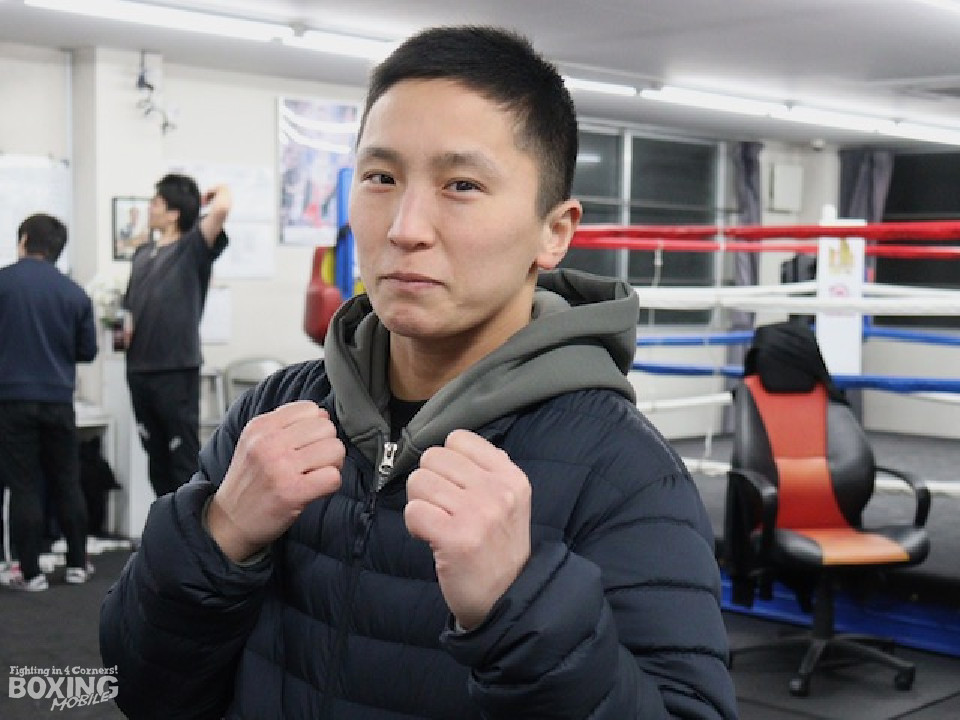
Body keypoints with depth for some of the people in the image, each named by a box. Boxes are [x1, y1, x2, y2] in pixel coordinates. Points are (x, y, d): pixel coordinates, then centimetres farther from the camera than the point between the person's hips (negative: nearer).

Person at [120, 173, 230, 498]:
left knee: (185, 459, -1)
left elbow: (220, 209, -24)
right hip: (140, 368, 7)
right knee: (156, 457, 15)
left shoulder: (192, 247, -5)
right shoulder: (143, 253, 16)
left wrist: (220, 191, -3)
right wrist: (128, 328, 7)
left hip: (177, 369, -7)